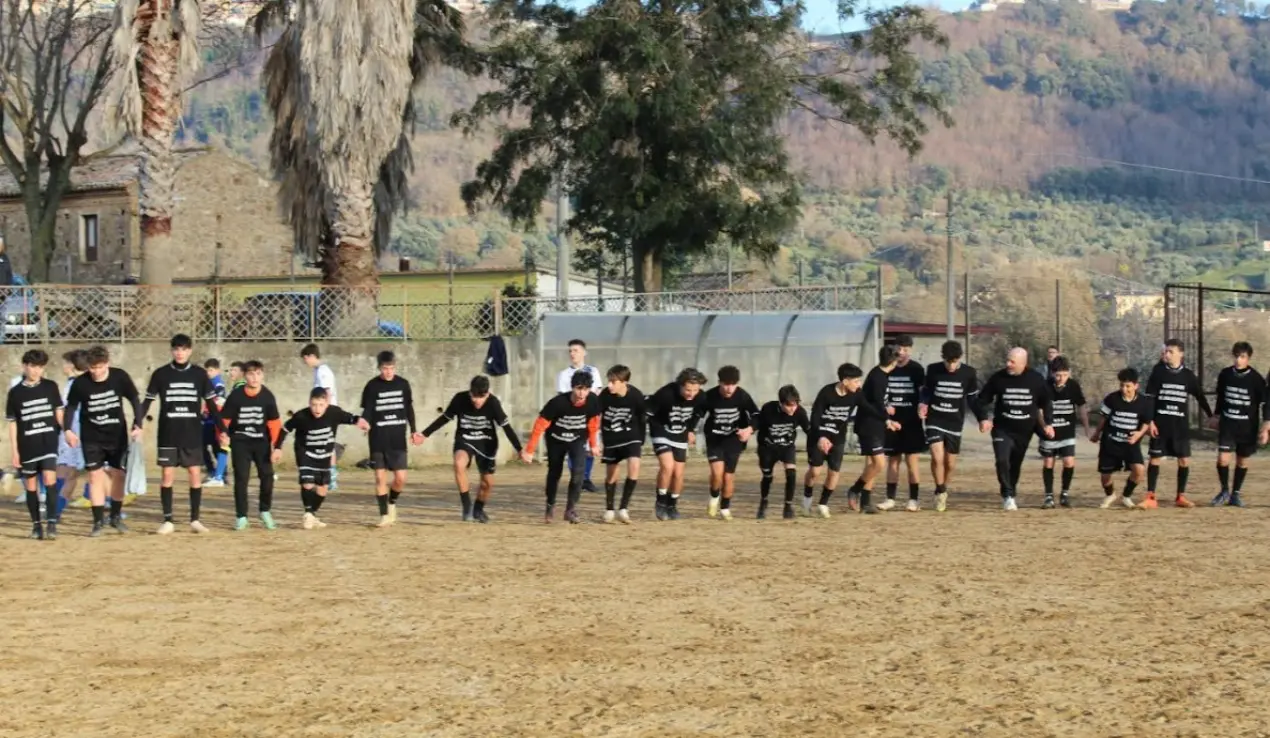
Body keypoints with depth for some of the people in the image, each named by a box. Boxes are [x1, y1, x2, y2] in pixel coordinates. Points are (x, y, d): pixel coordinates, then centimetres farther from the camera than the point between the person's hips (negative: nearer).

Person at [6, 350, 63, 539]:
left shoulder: (50, 387, 3)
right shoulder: (15, 392, 1)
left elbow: (58, 412, 10)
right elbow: (12, 423, 5)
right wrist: (15, 451, 1)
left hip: (49, 442, -1)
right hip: (27, 445, 1)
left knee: (50, 480, -14)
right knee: (31, 486, 6)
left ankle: (52, 522, -13)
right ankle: (36, 524, 15)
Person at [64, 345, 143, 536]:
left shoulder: (120, 377, -13)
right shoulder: (80, 383, -14)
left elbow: (134, 400, -3)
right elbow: (71, 406, -1)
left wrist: (137, 425, -13)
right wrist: (68, 430, -13)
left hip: (117, 435, 1)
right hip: (92, 438, -1)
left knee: (118, 474, 5)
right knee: (95, 475, -5)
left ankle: (116, 517, 21)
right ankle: (99, 521, 1)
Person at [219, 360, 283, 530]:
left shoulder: (267, 396, -9)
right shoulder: (236, 396, -13)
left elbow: (274, 423, -4)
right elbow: (224, 419, -5)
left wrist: (277, 447, -8)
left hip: (261, 441, 1)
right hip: (240, 441, -1)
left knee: (267, 475, -7)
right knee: (241, 478, -5)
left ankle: (265, 512, 13)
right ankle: (241, 517, 4)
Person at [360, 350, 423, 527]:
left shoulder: (403, 384, 4)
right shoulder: (372, 386, -4)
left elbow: (409, 409, 13)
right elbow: (367, 412, -4)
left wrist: (413, 431, 14)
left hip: (398, 439, 2)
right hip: (378, 440, -2)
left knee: (400, 478, -3)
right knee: (380, 477, -2)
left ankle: (392, 502, 25)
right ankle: (384, 515, 5)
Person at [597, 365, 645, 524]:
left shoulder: (636, 396, -19)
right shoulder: (604, 395, -19)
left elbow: (641, 420, -4)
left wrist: (641, 443, 4)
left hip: (631, 437, -1)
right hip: (610, 439, 1)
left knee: (634, 467, -22)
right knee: (611, 475, 9)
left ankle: (623, 508, -15)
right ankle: (609, 510, 27)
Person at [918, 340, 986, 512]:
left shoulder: (969, 373, -4)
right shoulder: (933, 370, -6)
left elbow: (973, 399, 7)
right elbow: (926, 391, 7)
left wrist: (982, 418, -1)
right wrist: (922, 404, -13)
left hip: (955, 423, 1)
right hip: (934, 421, -1)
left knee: (950, 463, 5)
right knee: (937, 458, -16)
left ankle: (942, 492, 29)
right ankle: (940, 492, 5)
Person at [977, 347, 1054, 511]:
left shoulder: (1036, 380, -4)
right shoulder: (998, 378, -6)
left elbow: (1045, 402, 9)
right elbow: (983, 399, 4)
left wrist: (1048, 423, 1)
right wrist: (984, 419, -9)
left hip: (1025, 431, 1)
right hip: (1002, 429, -1)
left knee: (1016, 464, 11)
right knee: (1002, 460, -18)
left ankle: (1011, 494, 29)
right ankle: (1008, 496, -11)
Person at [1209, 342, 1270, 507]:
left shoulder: (1256, 379, -11)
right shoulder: (1225, 374, -3)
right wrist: (1216, 416, 22)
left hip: (1247, 426, -1)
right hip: (1227, 424, 1)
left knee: (1242, 461, 8)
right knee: (1223, 459, -10)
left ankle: (1236, 493, 24)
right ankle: (1225, 491, 10)